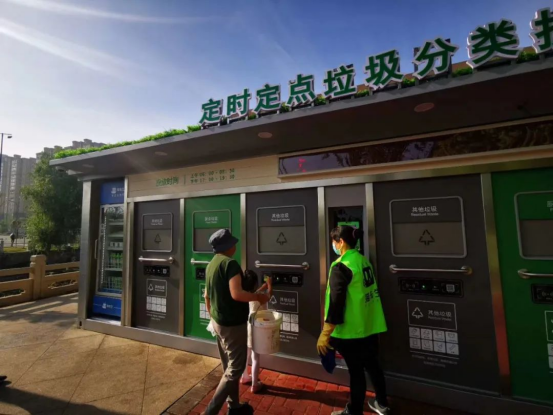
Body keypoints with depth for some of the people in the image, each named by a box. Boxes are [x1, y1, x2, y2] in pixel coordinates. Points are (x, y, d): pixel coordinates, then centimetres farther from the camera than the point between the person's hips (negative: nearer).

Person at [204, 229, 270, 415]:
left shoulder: (211, 265, 7)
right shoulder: (230, 263, -22)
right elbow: (236, 294, -31)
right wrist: (258, 297, -17)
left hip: (219, 322, 9)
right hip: (233, 324, -9)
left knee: (229, 366, 21)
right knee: (235, 368, 6)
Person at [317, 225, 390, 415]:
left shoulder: (341, 266, -22)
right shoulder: (364, 260, 3)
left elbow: (336, 302, -24)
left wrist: (325, 334, -18)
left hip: (352, 330, -7)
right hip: (370, 326, 8)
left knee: (356, 370, 10)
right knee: (372, 364, 24)